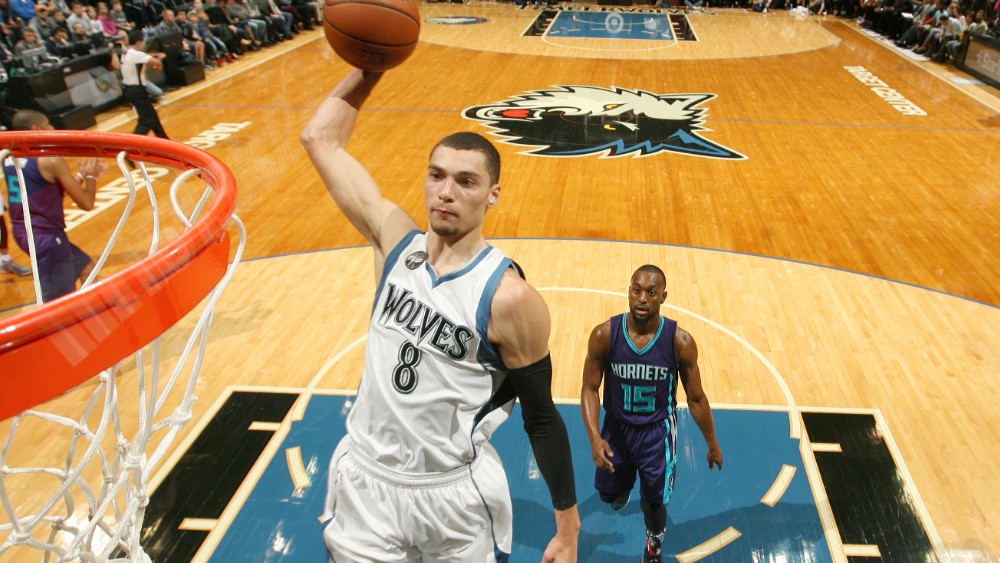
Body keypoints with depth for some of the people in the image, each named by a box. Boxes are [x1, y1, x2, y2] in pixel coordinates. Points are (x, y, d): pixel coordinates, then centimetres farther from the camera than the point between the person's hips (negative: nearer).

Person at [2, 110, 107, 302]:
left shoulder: (9, 157, 9)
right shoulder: (51, 159, -15)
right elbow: (86, 203, -10)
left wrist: (83, 174, 18)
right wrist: (91, 176, 7)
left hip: (23, 231, 10)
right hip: (46, 235, -9)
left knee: (87, 268, 26)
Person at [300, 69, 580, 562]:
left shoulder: (510, 299, -20)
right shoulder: (395, 240, -7)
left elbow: (541, 418, -11)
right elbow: (320, 138, -1)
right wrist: (371, 67, -7)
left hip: (455, 495, -3)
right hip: (363, 479, 4)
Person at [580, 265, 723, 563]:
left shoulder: (680, 342, -21)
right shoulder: (604, 335, -20)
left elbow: (696, 398, -7)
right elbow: (590, 388, -12)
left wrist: (712, 445, 3)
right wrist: (594, 437, -25)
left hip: (658, 430, -1)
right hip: (616, 426, 2)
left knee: (652, 502, 11)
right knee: (608, 493, 19)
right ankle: (625, 483, 58)